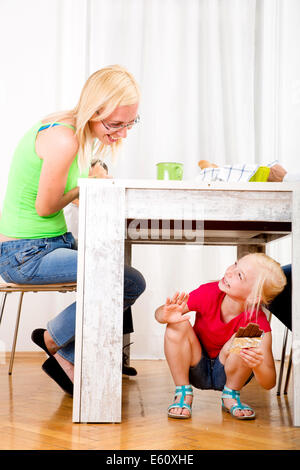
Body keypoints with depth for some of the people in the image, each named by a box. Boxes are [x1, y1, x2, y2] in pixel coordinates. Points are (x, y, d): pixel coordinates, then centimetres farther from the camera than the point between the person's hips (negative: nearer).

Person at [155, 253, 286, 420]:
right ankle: (183, 394, -11)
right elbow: (160, 313, -15)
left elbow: (270, 383, -26)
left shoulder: (258, 324, -28)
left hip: (230, 373, -1)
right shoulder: (208, 293, -25)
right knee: (177, 325, -26)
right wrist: (166, 315, -41)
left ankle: (231, 396, -4)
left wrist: (257, 366, -50)